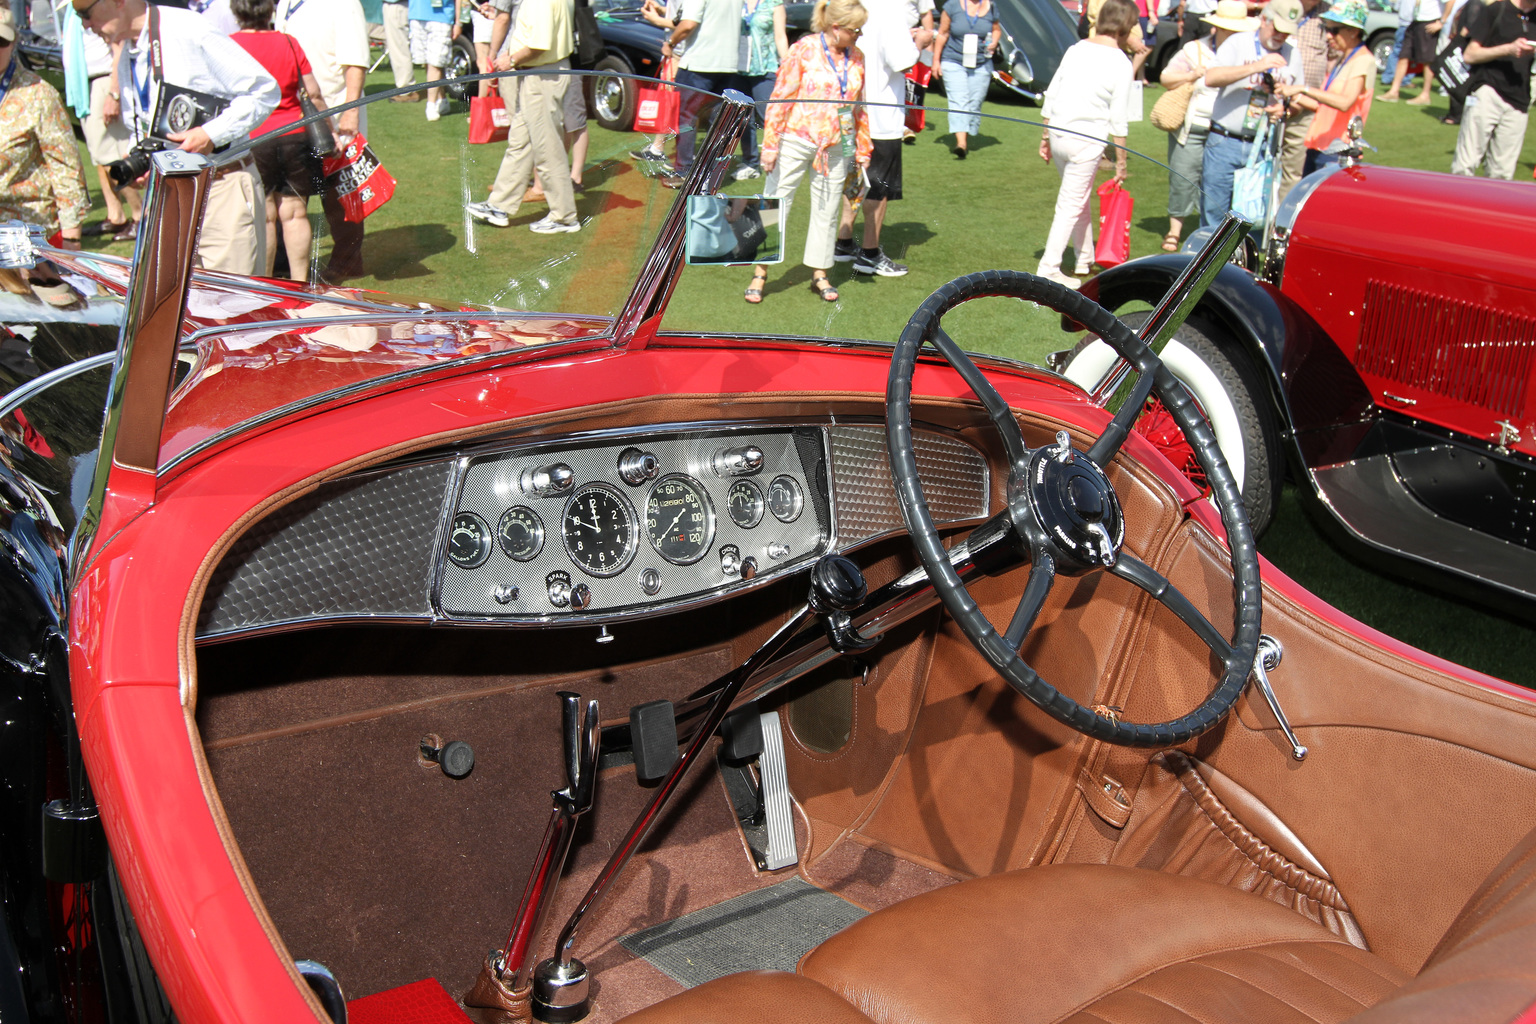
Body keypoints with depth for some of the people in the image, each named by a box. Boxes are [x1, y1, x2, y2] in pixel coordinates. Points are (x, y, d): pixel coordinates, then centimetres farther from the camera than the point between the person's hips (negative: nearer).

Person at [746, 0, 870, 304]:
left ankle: (819, 274, 22)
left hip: (836, 147, 5)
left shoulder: (856, 57, 7)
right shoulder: (804, 50, -8)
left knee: (827, 210, 10)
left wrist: (863, 148, 16)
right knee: (776, 204, 1)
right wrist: (770, 144, -11)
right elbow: (781, 97, -8)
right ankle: (760, 274, 9)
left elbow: (860, 106, 17)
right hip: (796, 141, -5)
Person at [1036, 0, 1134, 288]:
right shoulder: (1120, 63, -8)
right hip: (1086, 140, -6)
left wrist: (1046, 137, 19)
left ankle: (1086, 259, 33)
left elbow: (1051, 94, 11)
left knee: (1079, 199, 21)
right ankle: (1048, 269, -2)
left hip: (1057, 134, 6)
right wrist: (1120, 161, 0)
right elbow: (1119, 119, -8)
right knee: (1071, 206, 0)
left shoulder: (1076, 49, 7)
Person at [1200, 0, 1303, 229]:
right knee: (1213, 210, -1)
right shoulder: (1238, 43, 0)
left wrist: (1284, 108, -1)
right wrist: (1256, 66, -24)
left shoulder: (1293, 55, 14)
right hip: (1225, 143, -3)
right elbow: (1211, 78, -17)